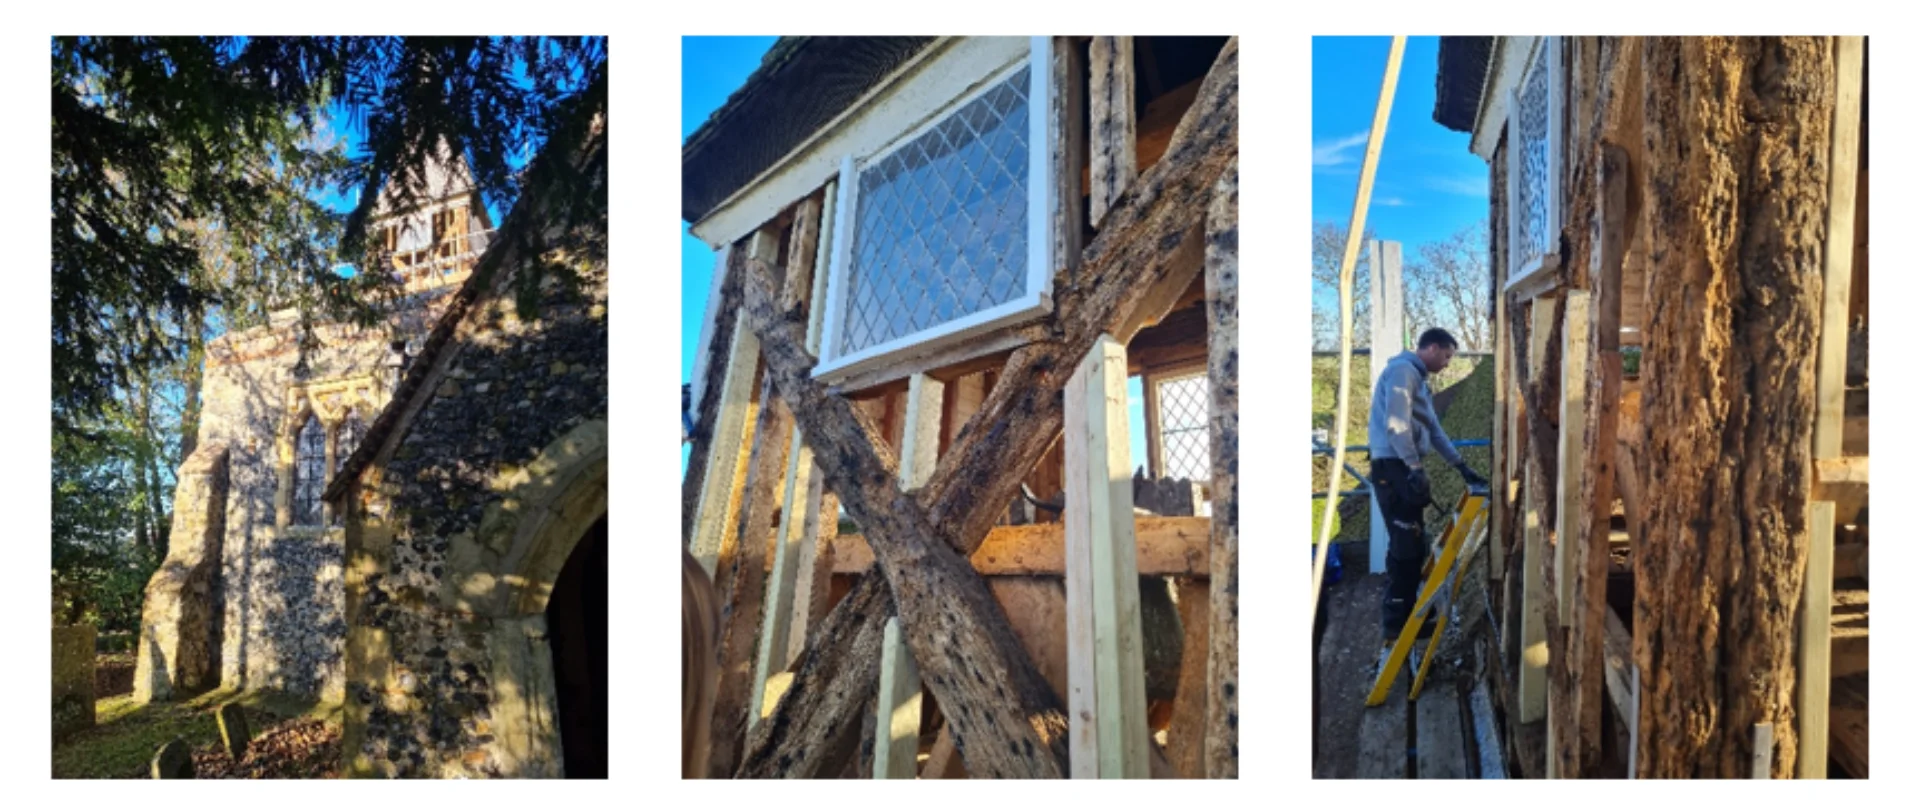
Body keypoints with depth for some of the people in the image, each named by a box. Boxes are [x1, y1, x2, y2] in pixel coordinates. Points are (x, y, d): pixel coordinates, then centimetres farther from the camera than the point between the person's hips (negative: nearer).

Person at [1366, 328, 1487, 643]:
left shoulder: (1418, 378, 23)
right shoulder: (1403, 370, -10)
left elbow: (1433, 430, 26)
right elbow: (1396, 423, -21)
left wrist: (1461, 466, 24)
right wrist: (1415, 468, -21)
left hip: (1404, 467, 10)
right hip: (1395, 466, -10)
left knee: (1409, 546, 12)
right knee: (1407, 546, -9)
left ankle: (1401, 617, 18)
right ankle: (1395, 622, -5)